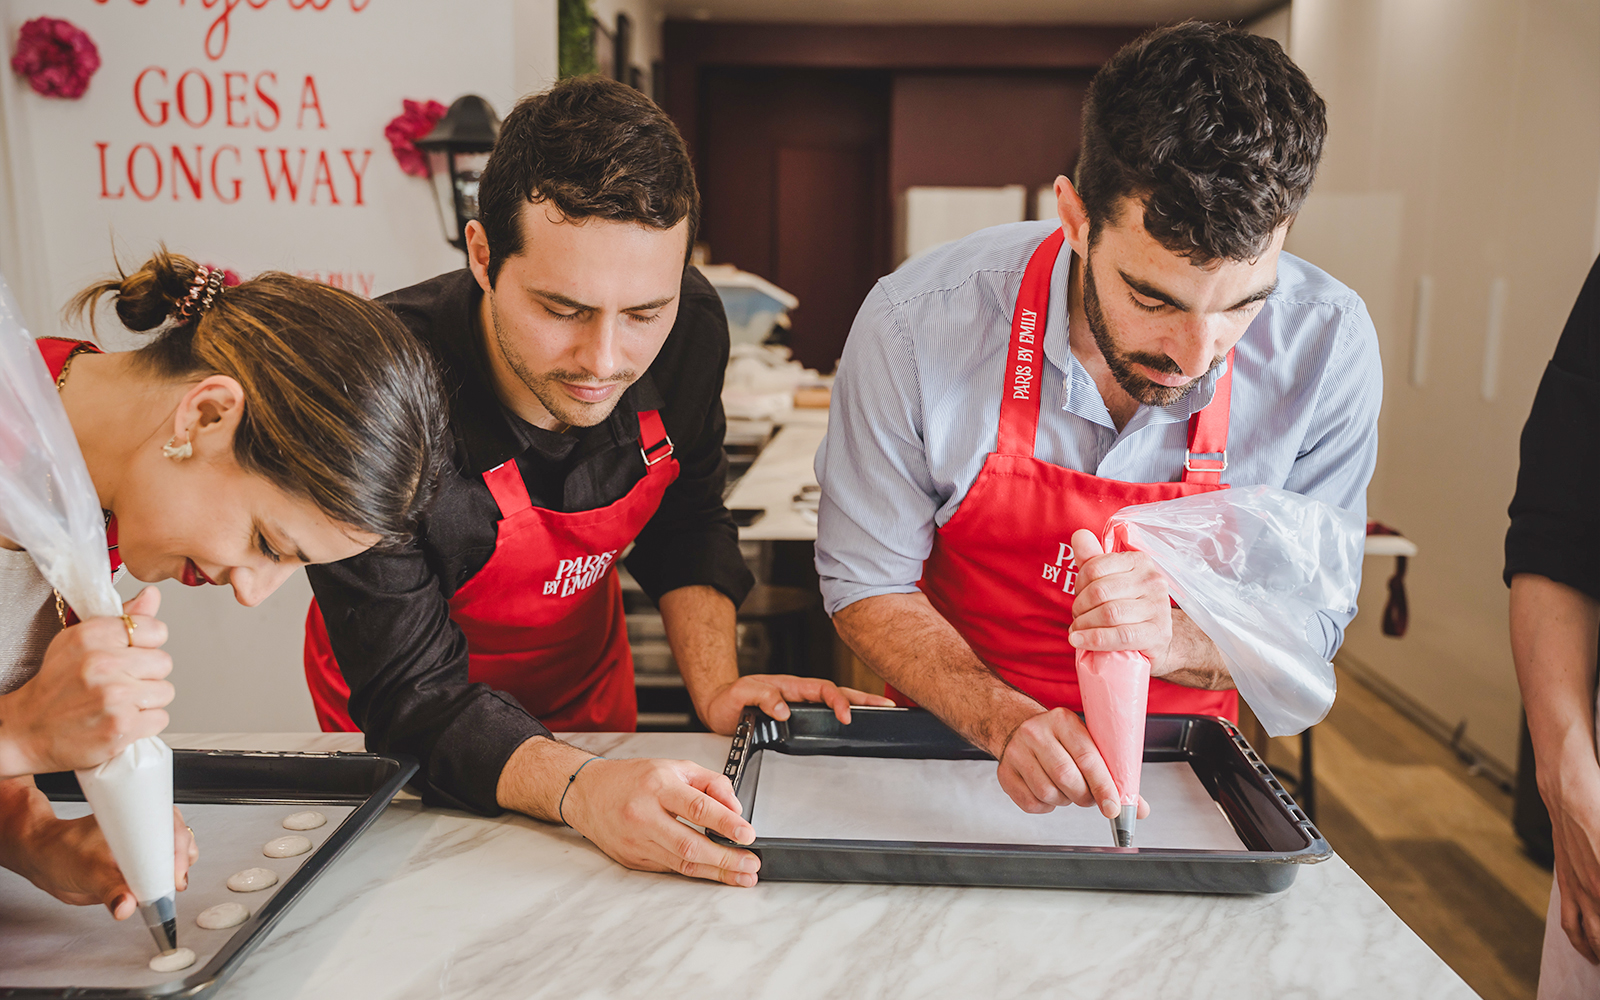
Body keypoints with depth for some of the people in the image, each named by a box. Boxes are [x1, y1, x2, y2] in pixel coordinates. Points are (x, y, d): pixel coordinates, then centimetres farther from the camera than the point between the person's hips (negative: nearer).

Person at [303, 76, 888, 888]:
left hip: (589, 682, 2)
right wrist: (578, 791, -50)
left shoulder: (688, 328, -23)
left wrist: (715, 689, -19)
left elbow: (685, 523, -5)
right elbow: (415, 700, -32)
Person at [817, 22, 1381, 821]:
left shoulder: (1327, 347, -16)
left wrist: (1171, 640, -26)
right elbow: (865, 584, -10)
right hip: (956, 745, 0)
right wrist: (1004, 722, -25)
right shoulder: (915, 325, -21)